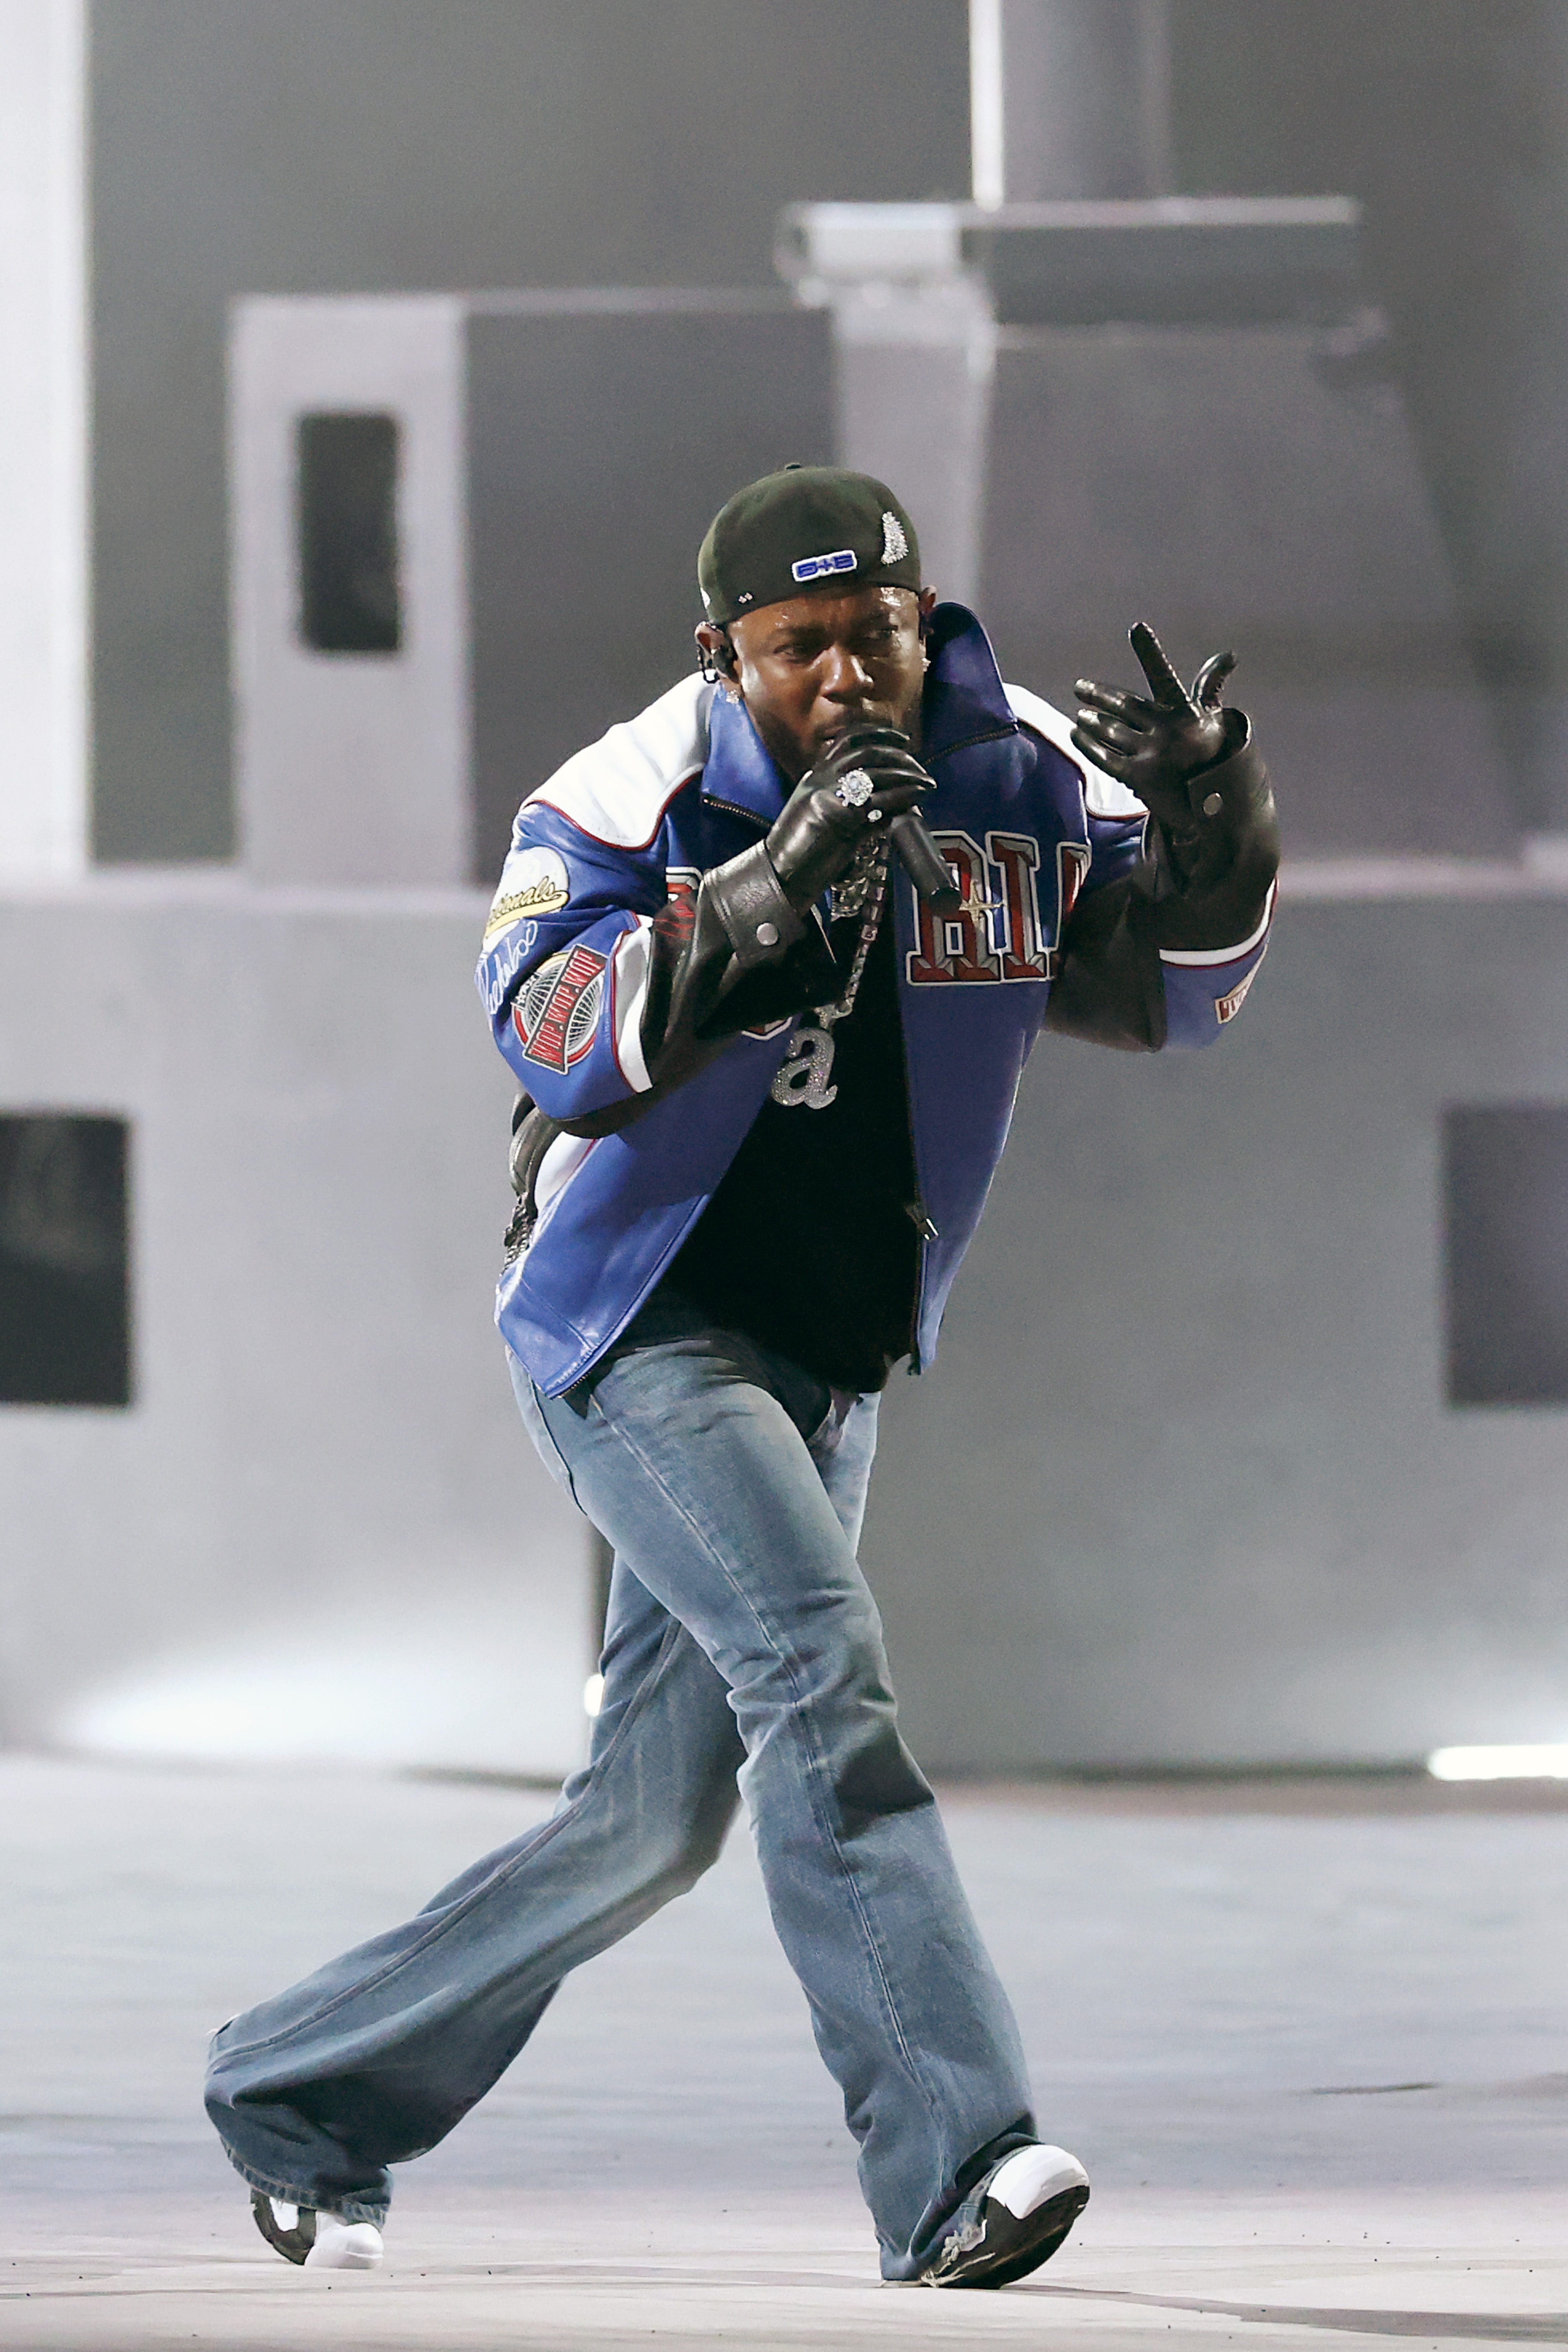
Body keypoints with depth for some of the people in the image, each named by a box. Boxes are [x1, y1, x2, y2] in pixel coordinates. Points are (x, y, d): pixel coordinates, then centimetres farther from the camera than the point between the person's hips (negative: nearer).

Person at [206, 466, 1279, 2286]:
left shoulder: (1020, 782, -2)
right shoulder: (632, 803, -15)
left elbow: (1175, 990, 1)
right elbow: (555, 1034, -30)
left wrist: (1212, 833, -20)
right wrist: (775, 887, -41)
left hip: (826, 1366, 6)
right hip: (636, 1325, -6)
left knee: (658, 1818, 9)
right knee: (821, 1665, -26)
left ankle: (298, 2100, 25)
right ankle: (952, 2165, -32)